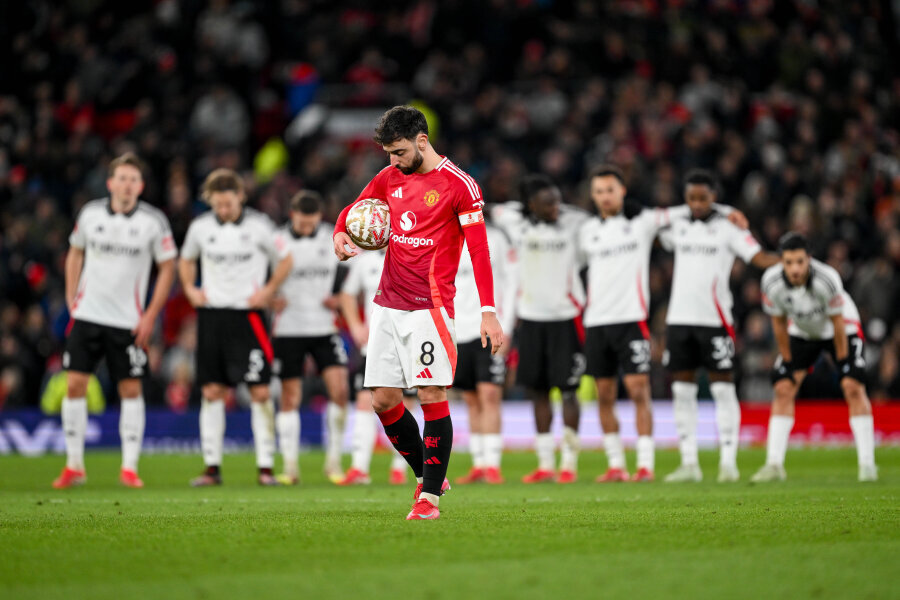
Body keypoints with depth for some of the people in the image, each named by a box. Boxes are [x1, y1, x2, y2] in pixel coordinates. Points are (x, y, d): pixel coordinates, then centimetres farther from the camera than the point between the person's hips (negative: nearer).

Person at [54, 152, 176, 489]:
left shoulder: (153, 221, -5)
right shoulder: (90, 214, 2)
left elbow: (167, 267, 1)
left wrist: (151, 316, -4)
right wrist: (71, 298, 9)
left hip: (128, 321, -2)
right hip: (87, 314, 2)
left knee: (131, 389, -2)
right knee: (74, 385, -4)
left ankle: (129, 468, 7)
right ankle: (74, 466, 6)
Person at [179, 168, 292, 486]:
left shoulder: (258, 225, -3)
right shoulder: (200, 227, 5)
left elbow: (284, 259, 9)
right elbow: (186, 260, 23)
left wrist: (269, 290, -2)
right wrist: (190, 289, 7)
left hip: (248, 314, -2)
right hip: (211, 314, 2)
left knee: (260, 391, -7)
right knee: (212, 391, 1)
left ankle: (265, 467, -3)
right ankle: (212, 467, 6)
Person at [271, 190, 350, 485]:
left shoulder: (333, 238, 3)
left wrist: (338, 298, -2)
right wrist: (271, 300, -14)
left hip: (324, 328, 2)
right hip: (288, 330, -2)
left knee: (339, 389, -11)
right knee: (290, 398, 2)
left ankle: (333, 460, 2)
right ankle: (290, 466, 9)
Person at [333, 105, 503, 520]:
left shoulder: (458, 185, -7)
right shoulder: (389, 178, 11)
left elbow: (479, 250, -9)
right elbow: (355, 209, 26)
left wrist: (488, 311, -16)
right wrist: (340, 234, 1)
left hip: (429, 306, -6)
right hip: (388, 304, 6)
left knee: (431, 396, -9)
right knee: (383, 400, 4)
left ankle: (430, 496, -5)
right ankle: (427, 475, 20)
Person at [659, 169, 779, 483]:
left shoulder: (728, 228, -1)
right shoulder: (677, 226, 12)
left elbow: (760, 258, -10)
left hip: (714, 319, -5)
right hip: (679, 317, 5)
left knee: (723, 388, -4)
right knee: (682, 390, 5)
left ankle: (728, 462, -1)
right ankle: (689, 463, 10)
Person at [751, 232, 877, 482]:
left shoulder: (827, 279, -37)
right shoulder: (772, 282, -28)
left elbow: (838, 323, -23)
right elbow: (779, 324, -12)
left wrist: (842, 362, -14)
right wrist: (788, 362, -5)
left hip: (841, 327, -3)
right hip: (801, 332, 3)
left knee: (854, 387, -17)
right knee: (783, 389, -8)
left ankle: (867, 464, -12)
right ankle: (774, 465, -4)